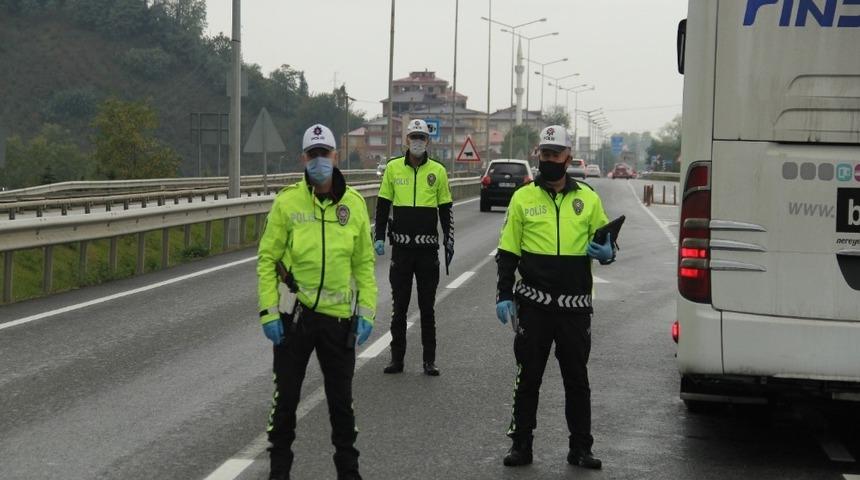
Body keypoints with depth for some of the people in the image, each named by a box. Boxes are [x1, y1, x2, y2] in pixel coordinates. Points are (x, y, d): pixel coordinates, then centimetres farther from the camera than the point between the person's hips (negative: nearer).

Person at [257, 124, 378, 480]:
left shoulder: (354, 204, 1)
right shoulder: (288, 202, -6)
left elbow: (364, 263, 5)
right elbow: (267, 260, -3)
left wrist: (366, 312, -1)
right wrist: (268, 312, -9)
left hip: (339, 317, 2)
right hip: (294, 315, -1)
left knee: (341, 400, 12)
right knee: (286, 397, 9)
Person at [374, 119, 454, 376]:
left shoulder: (438, 171, 4)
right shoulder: (393, 168, 4)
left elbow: (445, 209, 8)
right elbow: (382, 205, 8)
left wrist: (449, 242, 1)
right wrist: (379, 237, -1)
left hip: (428, 248, 0)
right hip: (401, 246, 0)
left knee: (427, 306, 5)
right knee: (399, 306, 6)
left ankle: (429, 360, 11)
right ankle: (397, 357, 13)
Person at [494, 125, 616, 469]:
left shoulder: (588, 198, 6)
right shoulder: (523, 197, 2)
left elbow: (606, 241, 14)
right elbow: (507, 252, 4)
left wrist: (607, 253, -10)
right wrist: (504, 295, -3)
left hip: (575, 305, 1)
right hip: (534, 304, -1)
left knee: (577, 379, 9)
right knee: (528, 376, 6)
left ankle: (580, 448, 19)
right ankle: (521, 444, 17)